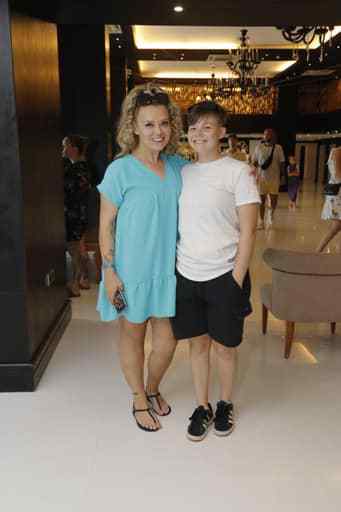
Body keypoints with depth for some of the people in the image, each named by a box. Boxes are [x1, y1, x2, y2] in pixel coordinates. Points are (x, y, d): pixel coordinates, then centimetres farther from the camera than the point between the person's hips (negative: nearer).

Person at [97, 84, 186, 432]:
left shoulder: (177, 166, 1)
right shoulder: (120, 171, -13)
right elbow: (105, 225, -9)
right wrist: (109, 272, -11)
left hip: (168, 268, 4)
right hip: (132, 270, -4)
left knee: (167, 338, 11)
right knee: (132, 334, 14)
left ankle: (153, 389, 42)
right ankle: (139, 400, 38)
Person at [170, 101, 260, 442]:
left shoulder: (238, 172, -6)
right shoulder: (182, 173, 7)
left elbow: (247, 231, -8)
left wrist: (237, 279, -11)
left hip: (223, 276, -3)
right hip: (187, 275, 4)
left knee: (224, 346, 10)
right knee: (198, 343, 14)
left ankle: (225, 404, 34)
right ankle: (202, 407, 32)